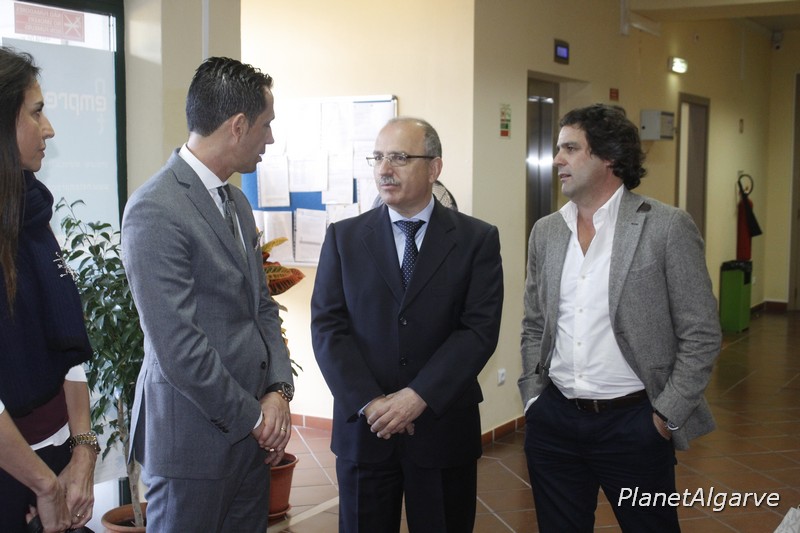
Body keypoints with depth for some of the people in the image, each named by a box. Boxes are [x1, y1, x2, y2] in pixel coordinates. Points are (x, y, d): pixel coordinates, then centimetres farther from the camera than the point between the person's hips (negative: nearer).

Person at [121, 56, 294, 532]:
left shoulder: (236, 202, 11)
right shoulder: (155, 211, -18)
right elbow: (177, 347, -21)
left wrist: (278, 390, -1)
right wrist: (252, 415, -11)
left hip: (251, 429, 8)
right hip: (196, 436, -8)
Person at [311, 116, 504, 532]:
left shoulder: (477, 240, 0)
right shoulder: (344, 237, 4)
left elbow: (479, 330, -8)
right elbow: (327, 327, -2)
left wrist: (419, 397, -18)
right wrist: (369, 403, -14)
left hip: (444, 428, -1)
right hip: (363, 427, 1)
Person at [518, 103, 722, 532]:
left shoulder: (667, 227, -8)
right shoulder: (546, 231, 7)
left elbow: (701, 335, -7)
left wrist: (667, 416, -9)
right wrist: (533, 399, 7)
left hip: (633, 422, -4)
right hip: (553, 423, 4)